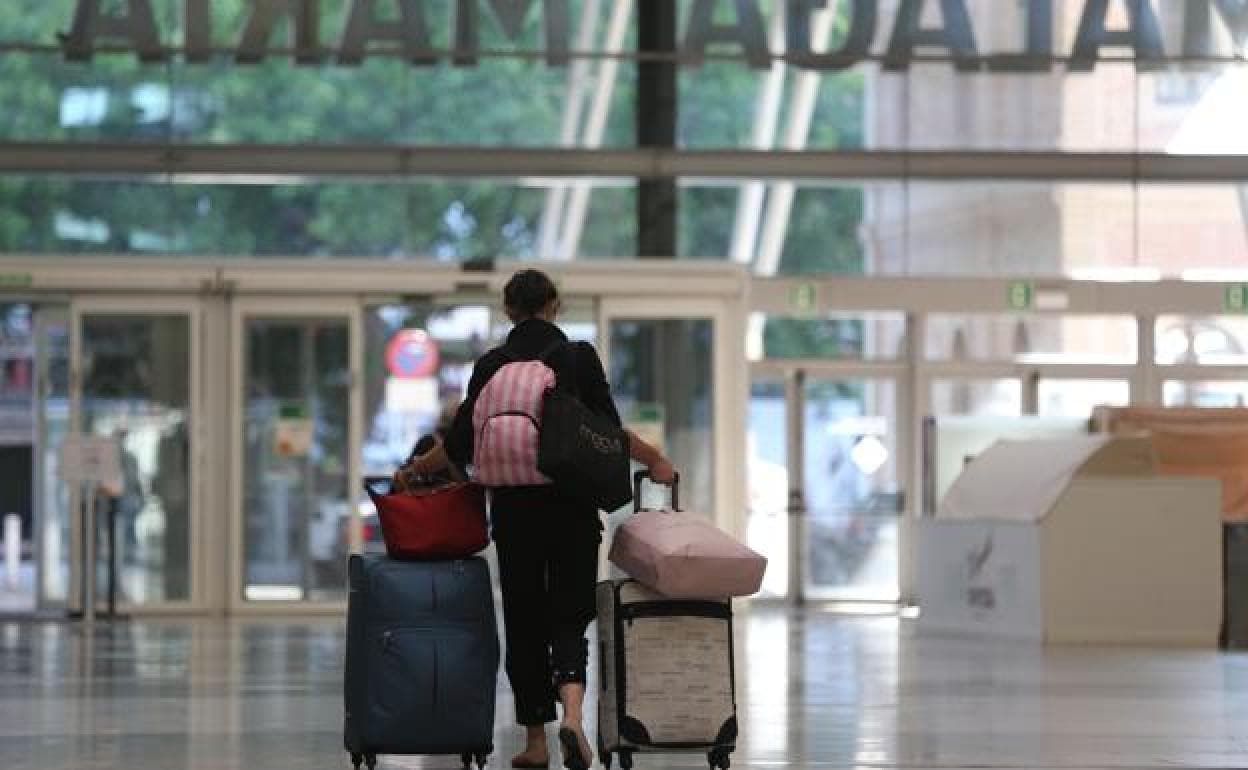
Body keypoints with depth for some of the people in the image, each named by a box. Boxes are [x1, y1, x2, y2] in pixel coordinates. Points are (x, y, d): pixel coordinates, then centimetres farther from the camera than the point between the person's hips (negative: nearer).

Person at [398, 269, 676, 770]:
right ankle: (572, 714, -22)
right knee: (569, 617, 4)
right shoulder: (581, 357, -5)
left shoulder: (491, 365, -1)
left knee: (524, 621, 12)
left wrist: (415, 469, 18)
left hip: (514, 508, 1)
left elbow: (462, 443, 0)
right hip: (573, 509, -1)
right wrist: (655, 460, 10)